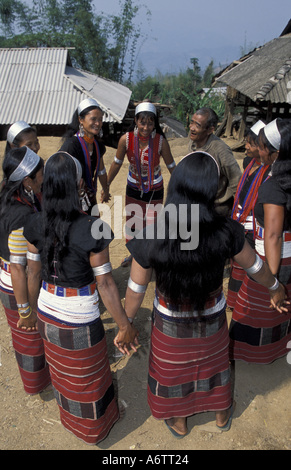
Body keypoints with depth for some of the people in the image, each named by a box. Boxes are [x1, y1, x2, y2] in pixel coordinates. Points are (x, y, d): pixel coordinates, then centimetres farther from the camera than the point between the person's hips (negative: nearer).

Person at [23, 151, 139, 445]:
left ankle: (69, 417, 60)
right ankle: (93, 429, 50)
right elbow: (105, 283, -23)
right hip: (80, 319, -5)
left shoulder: (36, 225, -12)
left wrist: (33, 309, 15)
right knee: (87, 377, 22)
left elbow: (33, 272, -1)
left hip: (47, 311, 5)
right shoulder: (92, 230, -28)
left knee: (60, 370, 30)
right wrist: (125, 326, -10)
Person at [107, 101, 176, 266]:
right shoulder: (126, 139, -16)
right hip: (133, 189, 2)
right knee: (132, 224, 17)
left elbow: (172, 167, -7)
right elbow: (117, 163, -2)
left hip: (154, 190, -2)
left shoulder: (161, 141, -20)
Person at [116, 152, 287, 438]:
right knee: (213, 364, 31)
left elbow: (136, 290, -18)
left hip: (171, 323, -1)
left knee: (173, 370, 27)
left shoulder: (150, 239, -31)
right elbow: (255, 267, -8)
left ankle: (178, 422, 56)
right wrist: (275, 289, 13)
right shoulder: (226, 232, -27)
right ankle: (222, 415, 60)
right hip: (212, 320, 2)